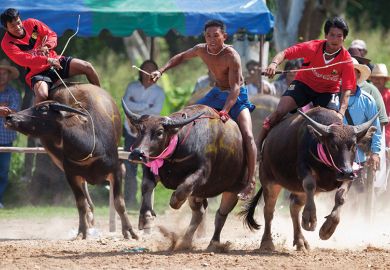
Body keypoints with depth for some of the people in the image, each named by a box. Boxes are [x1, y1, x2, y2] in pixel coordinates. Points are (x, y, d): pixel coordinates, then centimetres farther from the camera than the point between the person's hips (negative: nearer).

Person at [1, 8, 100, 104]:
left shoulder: (31, 24, 1)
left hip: (55, 61, 5)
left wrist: (47, 46, -16)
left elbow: (52, 35, 8)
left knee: (87, 67, -7)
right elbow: (22, 59, -26)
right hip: (37, 72, -5)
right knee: (42, 95, -38)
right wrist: (47, 60, -34)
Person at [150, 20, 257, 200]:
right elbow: (181, 57, 10)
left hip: (237, 97, -7)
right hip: (217, 93, 7)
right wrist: (161, 71, 0)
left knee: (247, 136, -23)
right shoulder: (201, 50, -10)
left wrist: (225, 111, -42)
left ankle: (251, 181, -20)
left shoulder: (231, 56, -28)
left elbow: (235, 87, -32)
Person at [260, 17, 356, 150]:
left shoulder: (346, 60, -21)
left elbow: (347, 89, -23)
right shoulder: (313, 47, -21)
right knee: (279, 112, -17)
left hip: (327, 92, 1)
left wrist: (341, 113, -37)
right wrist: (274, 63, -43)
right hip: (304, 84, -1)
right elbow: (285, 53, -20)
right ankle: (258, 145, -9)